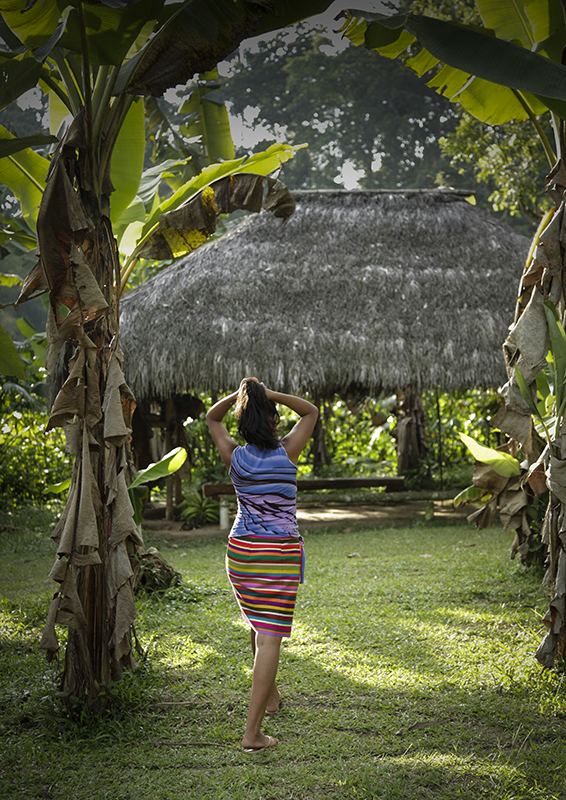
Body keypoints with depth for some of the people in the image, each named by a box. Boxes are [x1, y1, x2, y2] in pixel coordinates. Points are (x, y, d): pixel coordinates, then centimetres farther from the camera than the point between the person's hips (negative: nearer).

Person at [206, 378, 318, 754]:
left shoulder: (234, 457, -2)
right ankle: (252, 732, -11)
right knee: (270, 637, -6)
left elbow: (212, 418, 17)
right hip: (281, 554, -4)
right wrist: (270, 395, -6)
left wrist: (237, 396, -1)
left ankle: (270, 695, 46)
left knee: (260, 626, 26)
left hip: (241, 552, 4)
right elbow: (311, 412, 7)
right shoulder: (286, 453, -9)